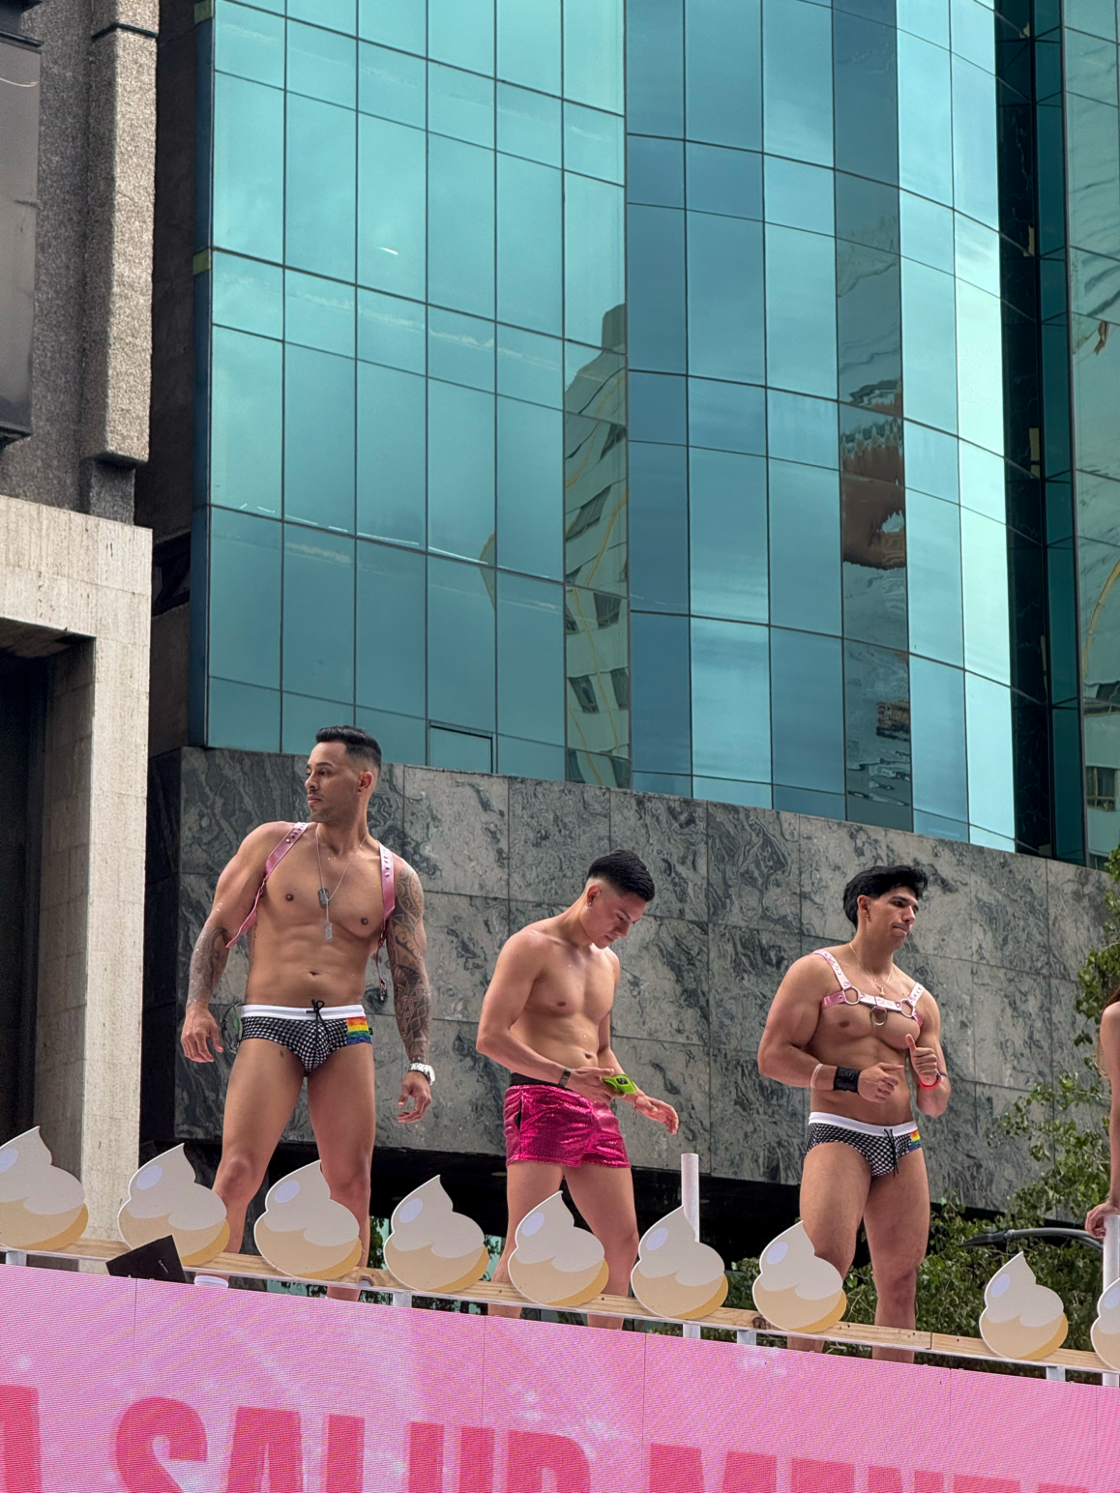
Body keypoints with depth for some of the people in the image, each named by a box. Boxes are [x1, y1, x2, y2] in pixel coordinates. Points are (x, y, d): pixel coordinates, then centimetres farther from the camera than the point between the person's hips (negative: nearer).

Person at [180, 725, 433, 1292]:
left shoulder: (395, 878, 8)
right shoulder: (273, 842, 8)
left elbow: (410, 975, 6)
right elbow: (219, 927, 10)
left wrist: (418, 1064, -5)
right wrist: (197, 1006, -3)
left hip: (346, 1032, 1)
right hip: (270, 1028, -1)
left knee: (351, 1184, -3)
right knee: (238, 1171, -14)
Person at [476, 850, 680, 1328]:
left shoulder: (608, 963, 22)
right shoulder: (533, 946, -4)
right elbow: (491, 1037, -12)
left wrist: (637, 1099, 14)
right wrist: (565, 1076, -21)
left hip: (595, 1113, 8)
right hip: (540, 1103, -8)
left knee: (623, 1247, 4)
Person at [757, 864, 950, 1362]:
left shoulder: (919, 999, 20)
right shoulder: (818, 972, 4)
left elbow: (936, 1105, 21)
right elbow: (773, 1056, -6)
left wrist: (930, 1078, -3)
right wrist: (851, 1080, -15)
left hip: (904, 1143, 6)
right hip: (839, 1134, -6)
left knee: (900, 1281, 0)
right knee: (827, 1262, -21)